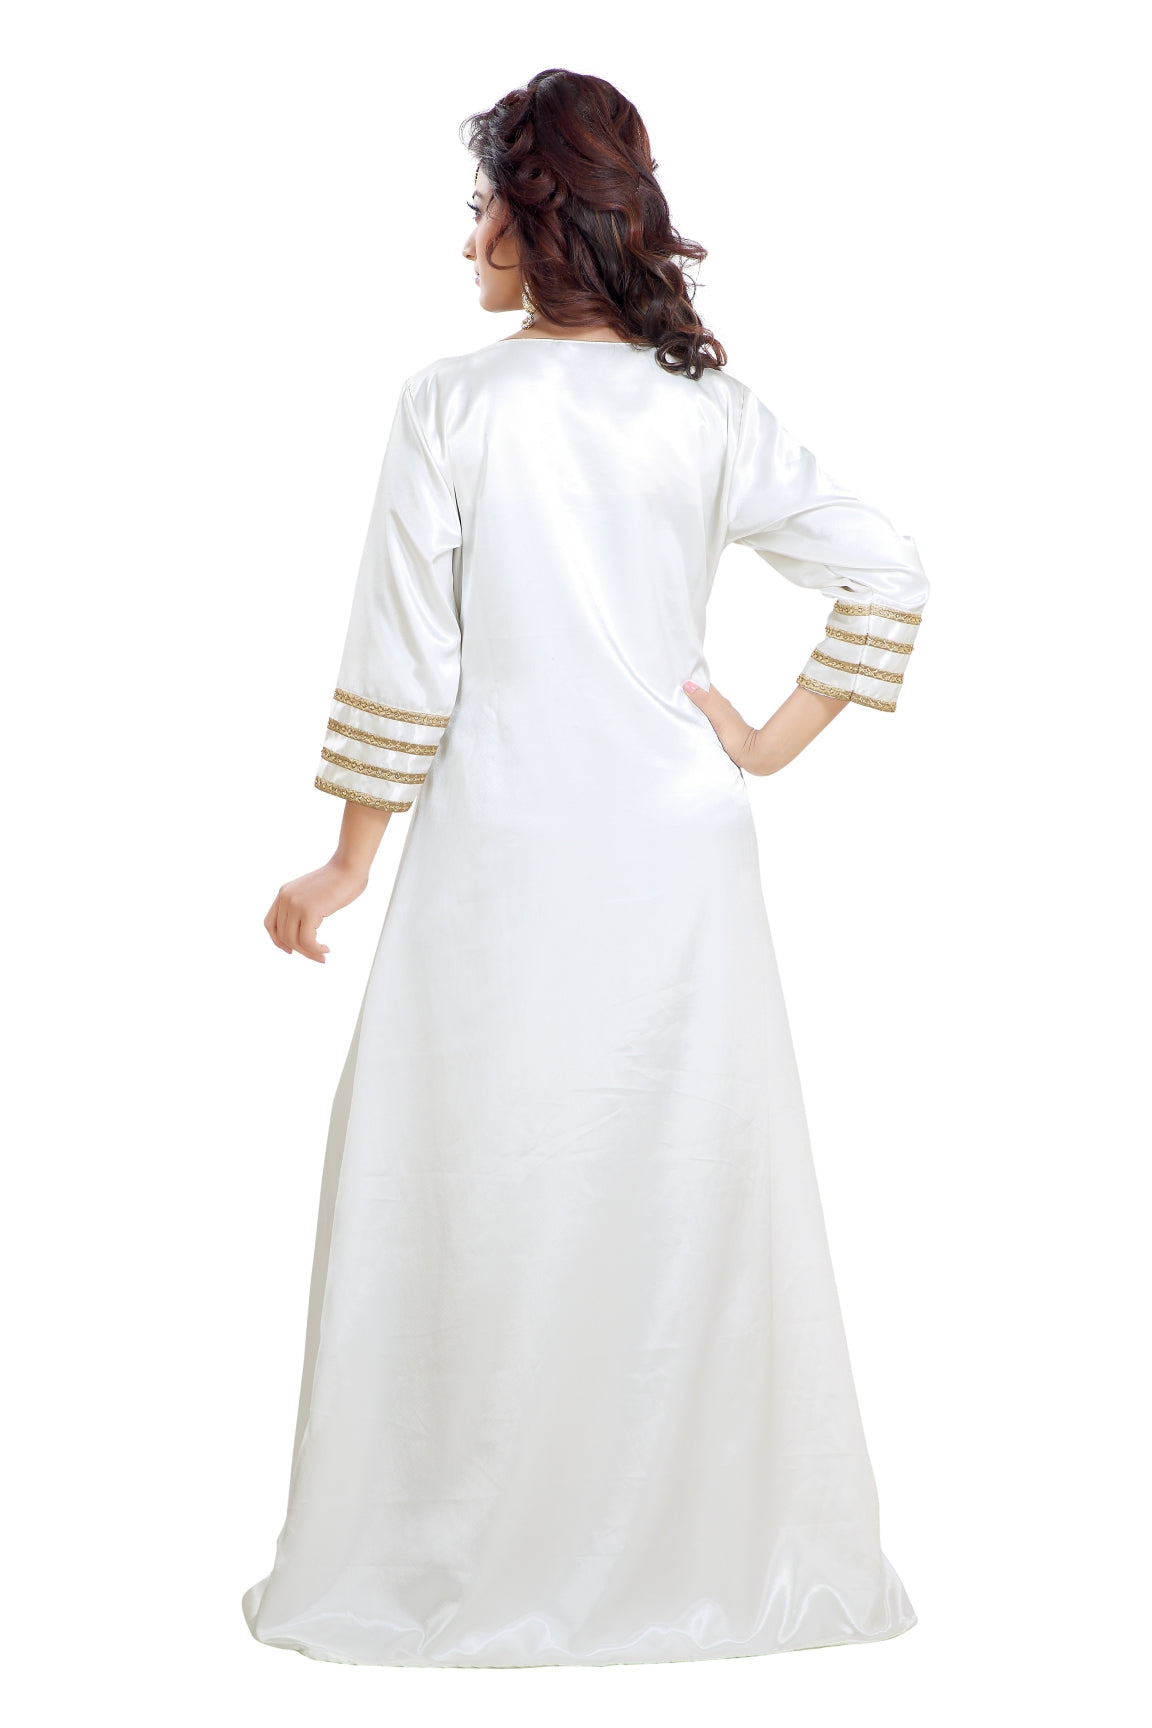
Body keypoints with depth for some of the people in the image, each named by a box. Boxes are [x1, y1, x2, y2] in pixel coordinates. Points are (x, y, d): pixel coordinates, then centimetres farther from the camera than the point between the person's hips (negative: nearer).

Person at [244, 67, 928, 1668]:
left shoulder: (453, 404, -8)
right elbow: (886, 569, 0)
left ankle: (459, 1561, 17)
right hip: (677, 855, 3)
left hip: (502, 850, -3)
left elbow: (407, 653, -7)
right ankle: (726, 1548, 21)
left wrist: (351, 860, 2)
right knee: (692, 1180, 11)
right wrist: (774, 743, 6)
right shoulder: (710, 409, 2)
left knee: (475, 1189, 7)